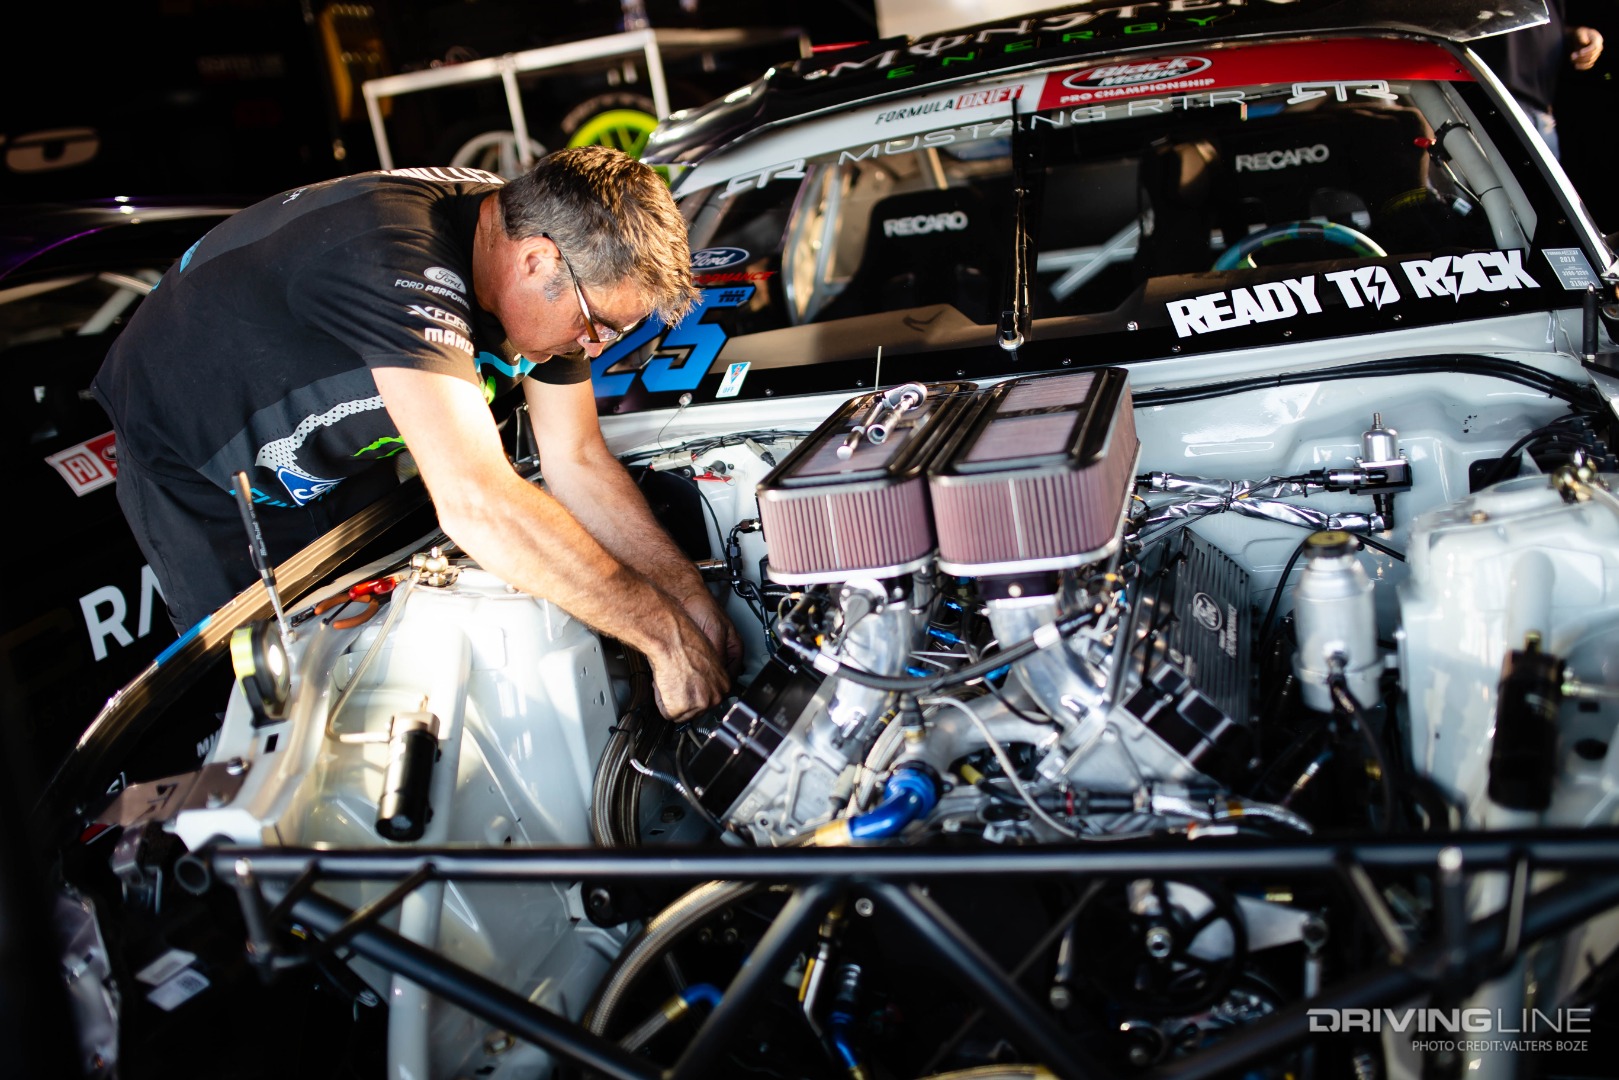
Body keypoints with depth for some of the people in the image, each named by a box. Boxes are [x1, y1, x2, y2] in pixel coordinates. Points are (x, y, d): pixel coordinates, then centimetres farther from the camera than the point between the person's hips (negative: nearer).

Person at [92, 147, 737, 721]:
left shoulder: (538, 228, -17)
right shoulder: (398, 264, -44)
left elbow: (579, 463, -12)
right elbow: (476, 504, -52)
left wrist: (692, 600, -20)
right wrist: (665, 633, -44)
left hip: (338, 453, 7)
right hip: (194, 465, -7)